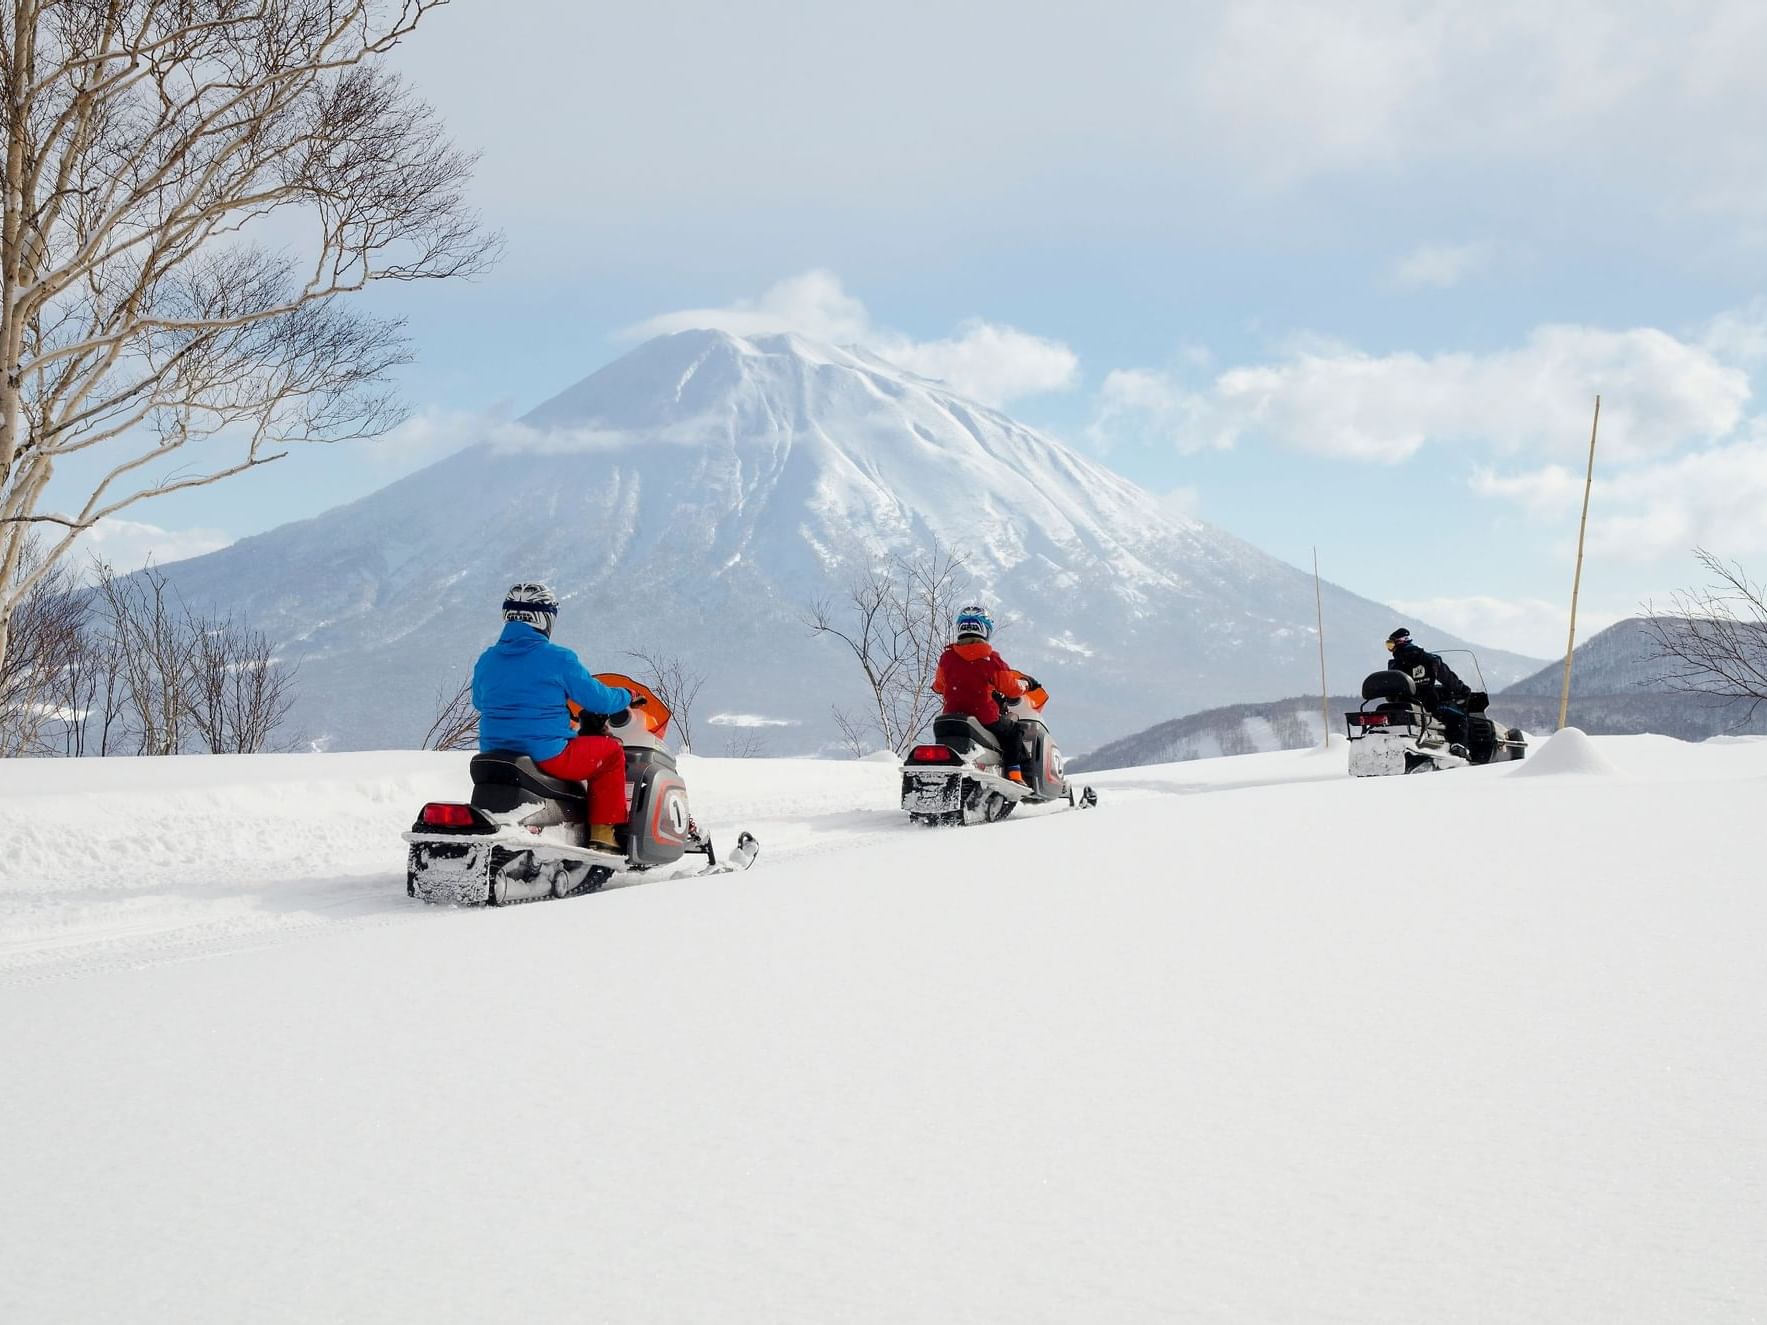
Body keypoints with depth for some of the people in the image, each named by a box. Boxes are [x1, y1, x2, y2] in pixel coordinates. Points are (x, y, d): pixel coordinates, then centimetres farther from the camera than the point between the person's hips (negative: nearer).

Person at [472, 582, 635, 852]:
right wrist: (626, 697, 15)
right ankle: (604, 832, 7)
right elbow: (597, 699, -6)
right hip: (548, 756, -6)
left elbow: (479, 702, 22)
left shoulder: (486, 660, 5)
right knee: (612, 751, 14)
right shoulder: (558, 658, -11)